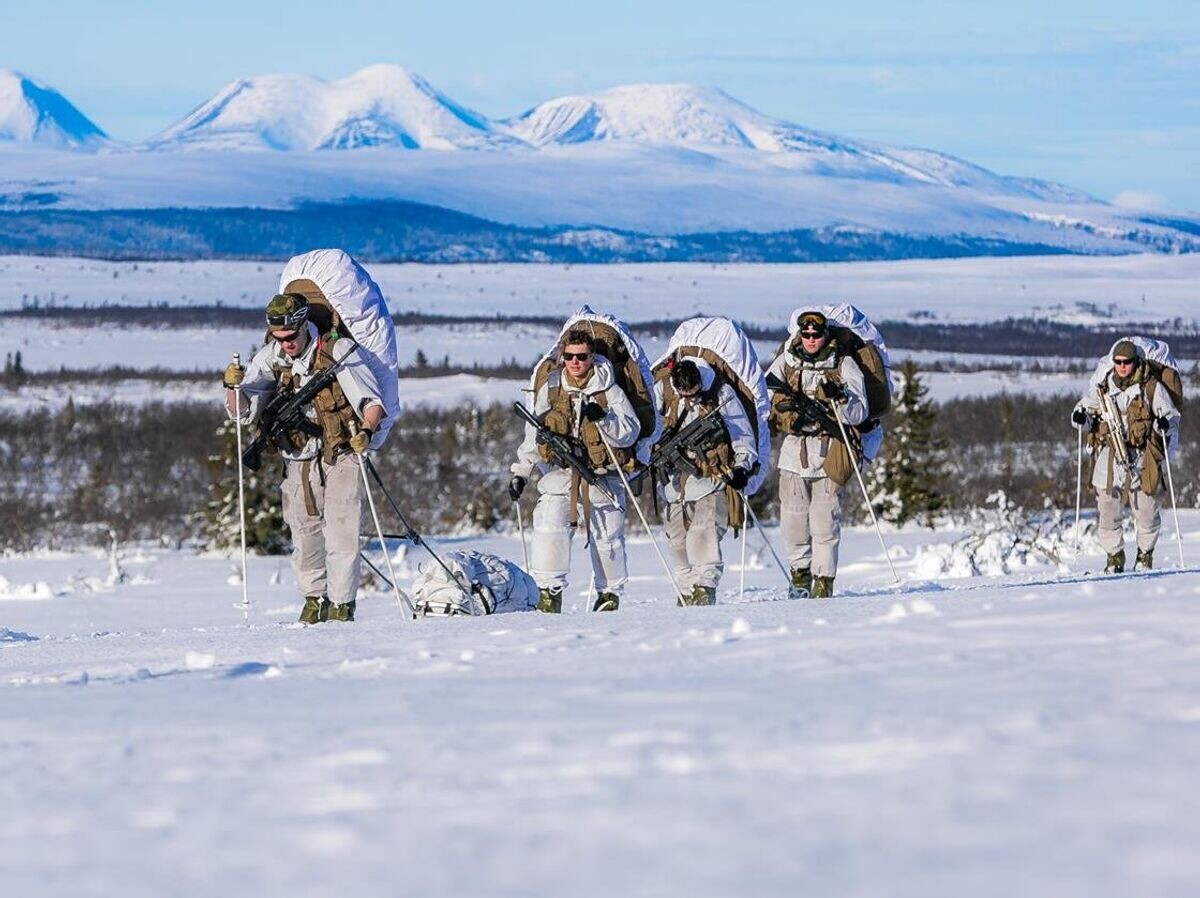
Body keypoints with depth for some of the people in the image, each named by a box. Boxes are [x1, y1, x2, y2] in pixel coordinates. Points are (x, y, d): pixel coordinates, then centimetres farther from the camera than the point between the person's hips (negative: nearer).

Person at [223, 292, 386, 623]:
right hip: (299, 460, 4)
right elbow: (244, 411, -3)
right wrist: (234, 387, -24)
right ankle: (314, 600, 24)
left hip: (342, 456, -4)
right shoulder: (270, 360, 0)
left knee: (341, 533, -9)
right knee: (305, 534, 7)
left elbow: (372, 401, -10)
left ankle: (342, 605, -1)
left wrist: (366, 431, -29)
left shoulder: (338, 351, -12)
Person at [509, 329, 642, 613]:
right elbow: (534, 435, 16)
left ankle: (610, 591, 23)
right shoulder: (550, 390, 7)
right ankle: (549, 590, -13)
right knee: (549, 526, -19)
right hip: (560, 470, 1)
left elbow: (630, 433, -6)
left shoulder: (609, 391, -1)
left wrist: (603, 418, -23)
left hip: (601, 474, -1)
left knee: (606, 536, 2)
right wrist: (521, 472, 13)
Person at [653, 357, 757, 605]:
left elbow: (741, 432, 0)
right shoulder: (662, 391, 0)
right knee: (678, 539, 6)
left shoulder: (720, 393, -5)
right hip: (674, 480, 4)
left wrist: (742, 466, -9)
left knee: (704, 534, -19)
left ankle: (704, 587, -21)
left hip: (711, 476, -4)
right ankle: (686, 589, 18)